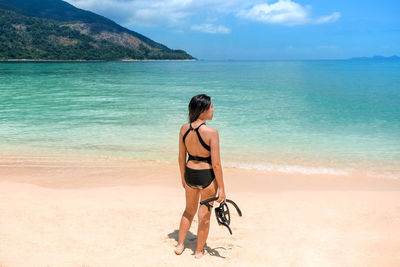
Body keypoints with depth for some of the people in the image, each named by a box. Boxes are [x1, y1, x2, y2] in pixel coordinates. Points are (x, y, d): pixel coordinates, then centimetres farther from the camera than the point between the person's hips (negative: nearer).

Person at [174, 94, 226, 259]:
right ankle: (199, 251, 30)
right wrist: (221, 188, -10)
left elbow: (181, 157, 3)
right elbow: (216, 164, -19)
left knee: (189, 210, 26)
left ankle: (180, 245, 37)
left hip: (190, 174, 5)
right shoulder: (211, 132, -23)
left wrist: (183, 177, 18)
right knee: (204, 215, 15)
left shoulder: (184, 129, -6)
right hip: (207, 177, -5)